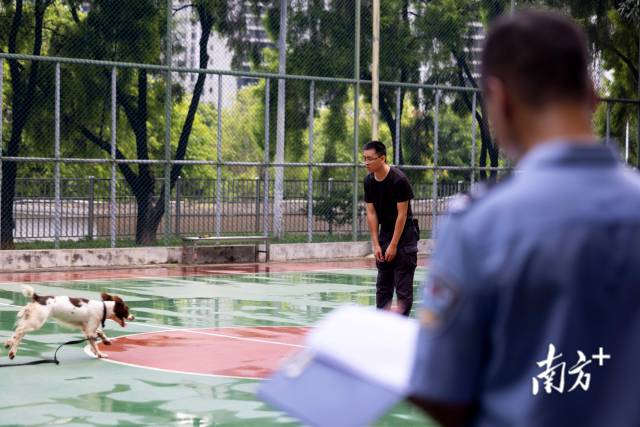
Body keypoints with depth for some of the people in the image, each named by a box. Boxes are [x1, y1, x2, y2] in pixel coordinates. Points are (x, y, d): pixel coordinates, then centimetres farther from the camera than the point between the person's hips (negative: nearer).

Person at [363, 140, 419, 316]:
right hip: (385, 231, 7)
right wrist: (376, 244, -3)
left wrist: (394, 245, -16)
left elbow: (402, 214, -17)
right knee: (382, 284, 8)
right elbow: (371, 213, 2)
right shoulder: (369, 181, -1)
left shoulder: (399, 180, -19)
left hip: (403, 233, -7)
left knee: (403, 286, -7)